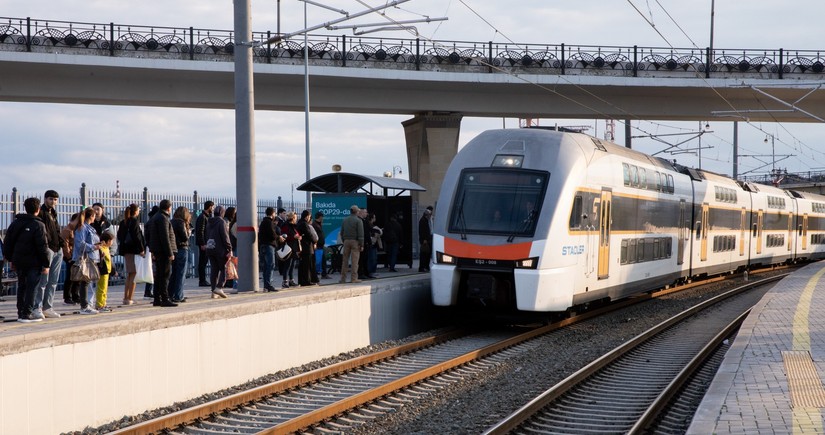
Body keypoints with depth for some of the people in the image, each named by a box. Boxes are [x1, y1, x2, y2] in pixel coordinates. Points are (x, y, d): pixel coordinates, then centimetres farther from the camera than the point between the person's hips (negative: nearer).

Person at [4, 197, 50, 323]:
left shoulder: (15, 223, 7)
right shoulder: (38, 225, -12)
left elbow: (8, 242, 12)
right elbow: (42, 246, -15)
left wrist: (12, 259, 19)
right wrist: (46, 264, -10)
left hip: (19, 261, 6)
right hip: (34, 262, -6)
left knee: (21, 287, 16)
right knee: (31, 288, -1)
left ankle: (21, 313, 20)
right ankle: (26, 314, -4)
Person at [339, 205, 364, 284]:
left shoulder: (345, 220, 10)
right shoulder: (358, 221, -7)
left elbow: (342, 233, 13)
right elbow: (361, 234, -11)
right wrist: (361, 245, -8)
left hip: (346, 241, 5)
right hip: (355, 241, -5)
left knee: (345, 260, 7)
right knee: (355, 260, -4)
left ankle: (343, 278, 7)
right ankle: (354, 278, -5)